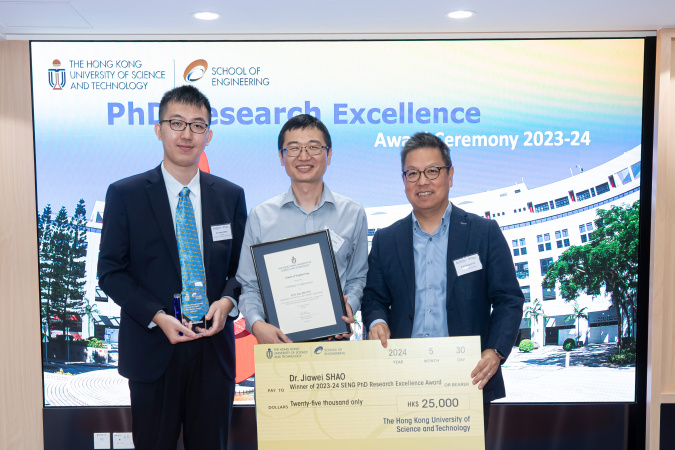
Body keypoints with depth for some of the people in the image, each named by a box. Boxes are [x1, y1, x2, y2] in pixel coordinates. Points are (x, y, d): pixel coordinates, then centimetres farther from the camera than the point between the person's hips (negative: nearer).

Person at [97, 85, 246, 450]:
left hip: (214, 348, 2)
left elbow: (242, 266, 9)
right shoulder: (125, 194, -2)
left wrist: (227, 301, -11)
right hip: (153, 351, -2)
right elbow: (111, 272, -3)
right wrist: (158, 317, -15)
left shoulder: (230, 196, 5)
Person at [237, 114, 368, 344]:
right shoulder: (259, 216, 7)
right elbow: (249, 285, 7)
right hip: (278, 340, 0)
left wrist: (349, 305, -5)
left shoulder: (354, 214, 9)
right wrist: (257, 324, -10)